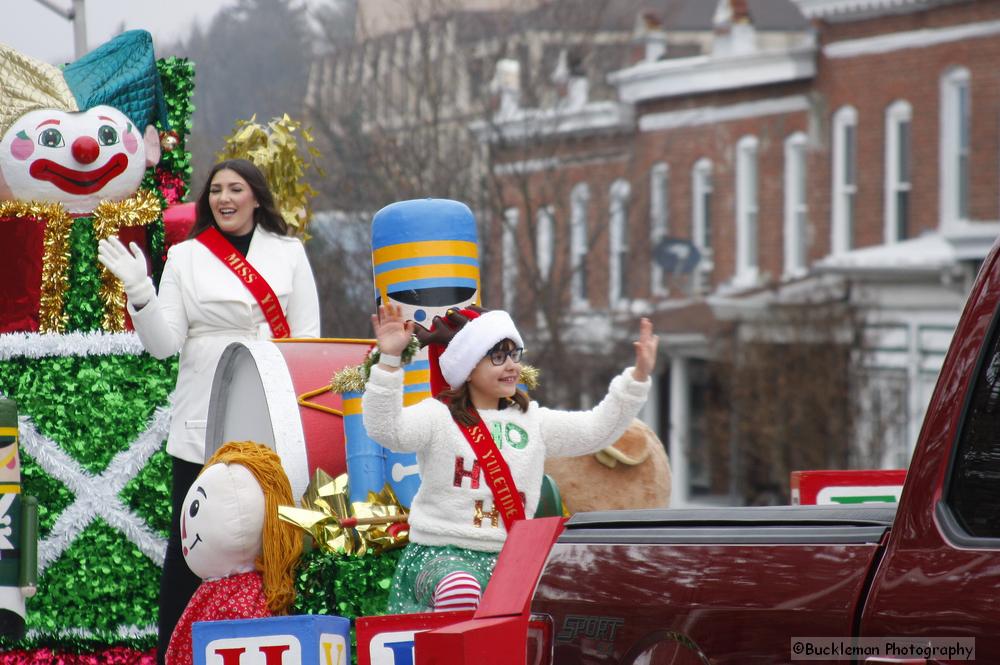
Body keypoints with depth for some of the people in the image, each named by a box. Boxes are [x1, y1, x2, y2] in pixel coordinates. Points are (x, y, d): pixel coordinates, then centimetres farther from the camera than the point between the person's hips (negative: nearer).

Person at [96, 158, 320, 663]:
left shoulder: (288, 254, 8)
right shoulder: (186, 257, 6)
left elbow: (307, 336, 7)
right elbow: (164, 343, -1)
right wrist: (138, 290, -16)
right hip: (203, 425, -1)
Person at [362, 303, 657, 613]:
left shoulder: (531, 422, 15)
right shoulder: (439, 417, -2)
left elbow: (596, 429, 12)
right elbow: (386, 430, -19)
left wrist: (638, 376, 3)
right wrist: (389, 360, -30)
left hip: (509, 561, 6)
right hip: (441, 554, -6)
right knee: (461, 591, -40)